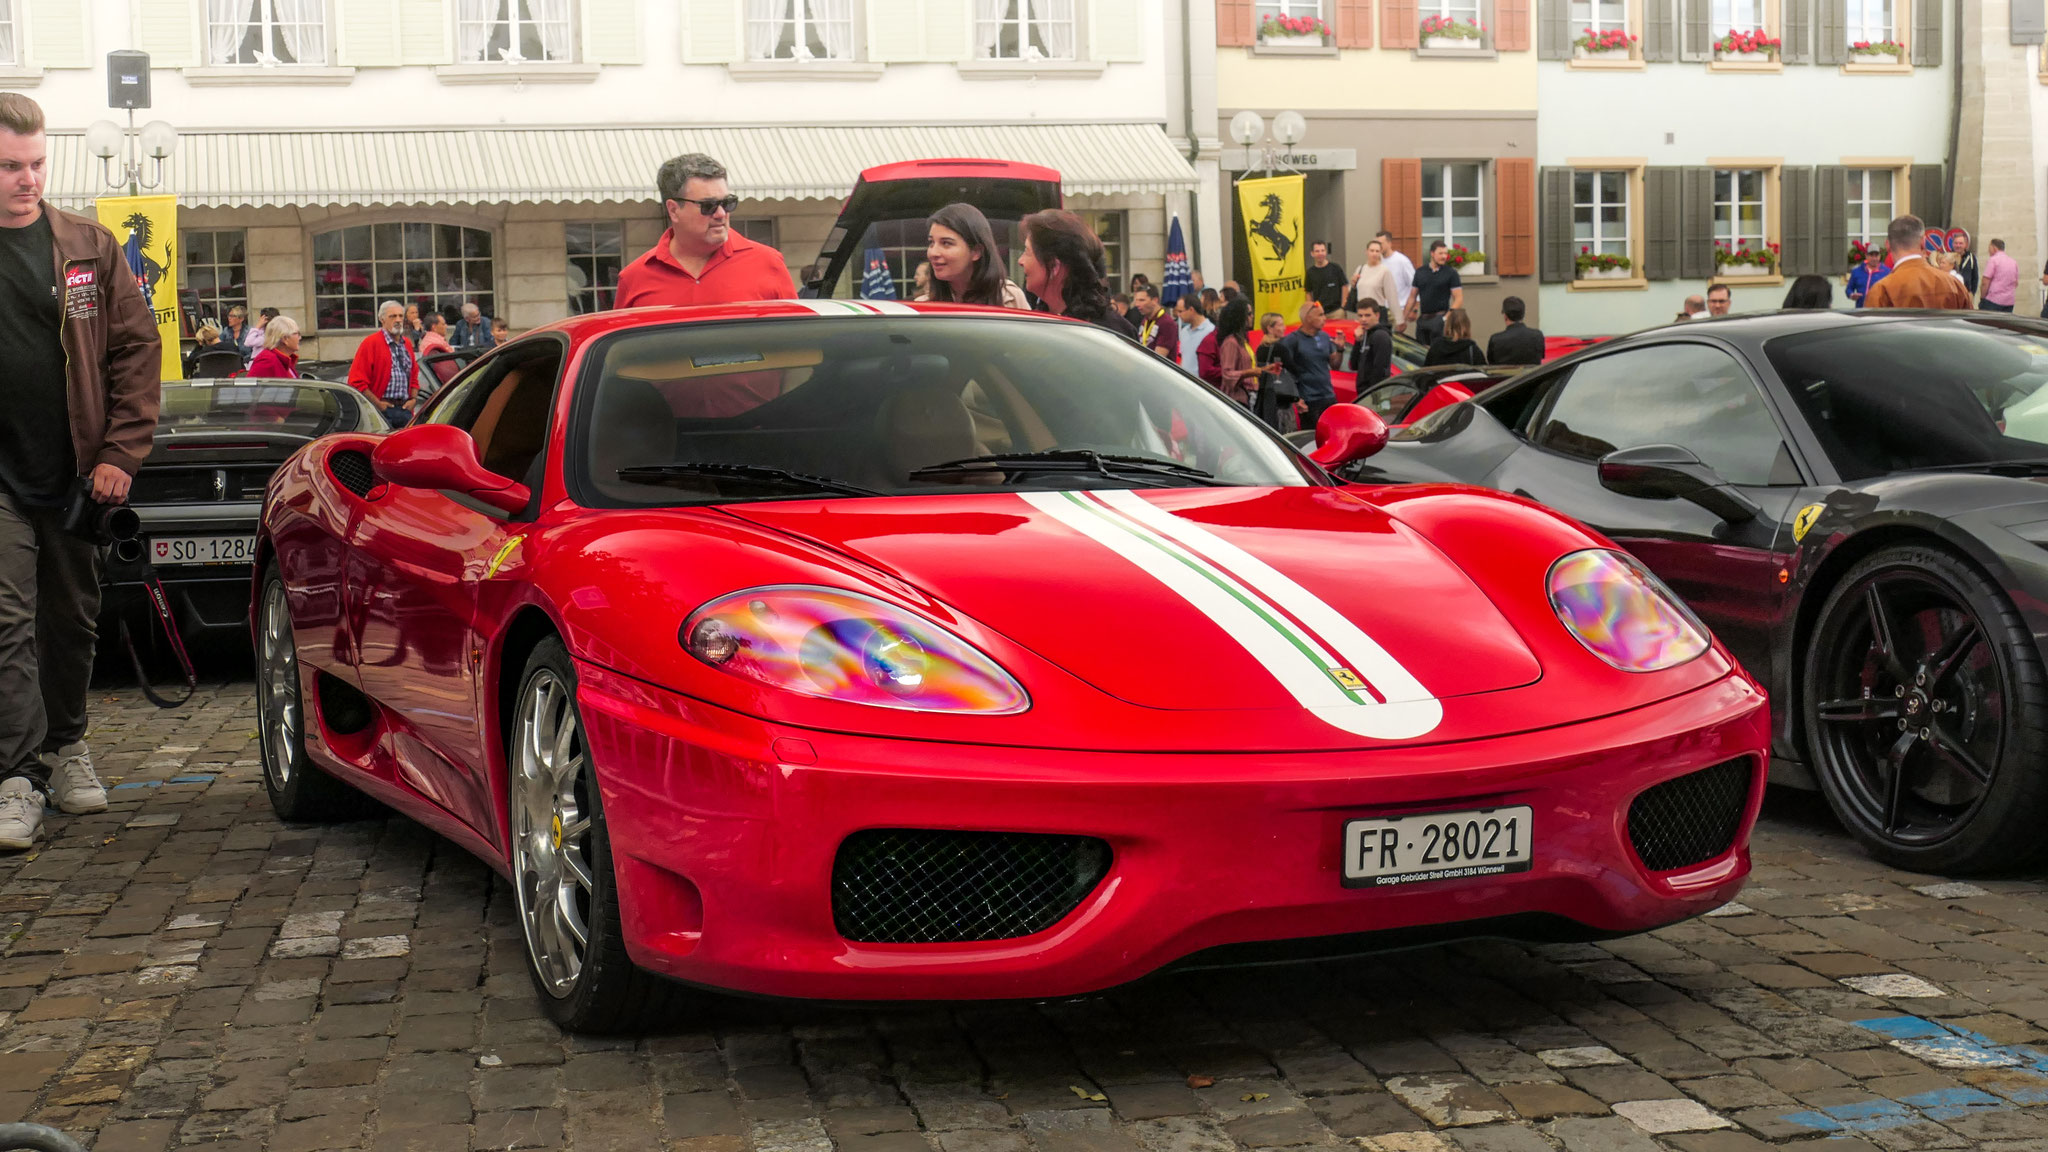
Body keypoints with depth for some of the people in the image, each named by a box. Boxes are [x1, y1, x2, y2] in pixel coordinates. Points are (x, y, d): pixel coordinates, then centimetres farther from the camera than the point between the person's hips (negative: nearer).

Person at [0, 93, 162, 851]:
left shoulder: (89, 247, 4)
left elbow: (137, 348, 4)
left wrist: (120, 453, -3)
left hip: (78, 474, 2)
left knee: (73, 620, 13)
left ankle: (64, 745, 30)